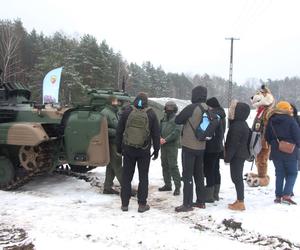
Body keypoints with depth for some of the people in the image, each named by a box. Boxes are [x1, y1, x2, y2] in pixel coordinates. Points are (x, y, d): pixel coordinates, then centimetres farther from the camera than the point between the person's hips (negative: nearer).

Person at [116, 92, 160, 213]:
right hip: (144, 151, -1)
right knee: (143, 177, 8)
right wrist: (156, 150, 9)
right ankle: (142, 204, 10)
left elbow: (119, 131, 3)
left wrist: (119, 147, 11)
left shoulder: (127, 112, -1)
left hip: (128, 149, 1)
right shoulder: (151, 114, -2)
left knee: (126, 176, 9)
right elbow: (156, 134, 1)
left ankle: (124, 203, 14)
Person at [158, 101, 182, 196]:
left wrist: (166, 140, -17)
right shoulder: (164, 118, 16)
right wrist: (160, 138, -3)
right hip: (163, 145, 7)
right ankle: (167, 184, 23)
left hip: (172, 146, -7)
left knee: (173, 166, -10)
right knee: (165, 165, 12)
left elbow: (177, 132, -15)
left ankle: (177, 186, -4)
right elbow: (159, 129, 16)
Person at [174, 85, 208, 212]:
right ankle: (201, 201, 25)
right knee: (199, 174, 16)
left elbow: (177, 120, -10)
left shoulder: (191, 108, -17)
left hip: (189, 146, -7)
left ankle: (187, 204, 2)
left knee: (187, 175, -1)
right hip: (201, 147, 7)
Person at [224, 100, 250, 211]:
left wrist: (227, 157, -15)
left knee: (237, 178, -3)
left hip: (237, 156, -10)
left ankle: (240, 203, 3)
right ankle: (239, 200, 24)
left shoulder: (237, 126, -19)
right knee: (237, 177, 16)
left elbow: (233, 144, -20)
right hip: (241, 154, 10)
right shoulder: (242, 124, 11)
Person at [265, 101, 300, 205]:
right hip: (290, 152, -4)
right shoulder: (290, 121, -12)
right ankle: (286, 195, -6)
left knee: (279, 174, 12)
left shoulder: (271, 121, 2)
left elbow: (267, 137, 8)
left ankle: (278, 196, 11)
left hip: (276, 152, 4)